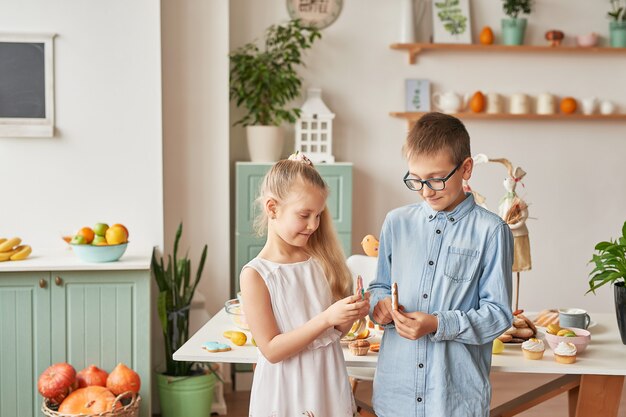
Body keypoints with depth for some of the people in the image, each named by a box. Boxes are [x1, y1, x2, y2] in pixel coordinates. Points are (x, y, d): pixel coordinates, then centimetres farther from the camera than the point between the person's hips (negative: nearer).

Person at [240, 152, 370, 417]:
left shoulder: (321, 260, -1)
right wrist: (325, 318, -24)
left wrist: (352, 314, -14)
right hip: (287, 390, -4)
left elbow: (336, 331, 7)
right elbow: (271, 350, -17)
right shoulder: (255, 275, -15)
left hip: (329, 381, 4)